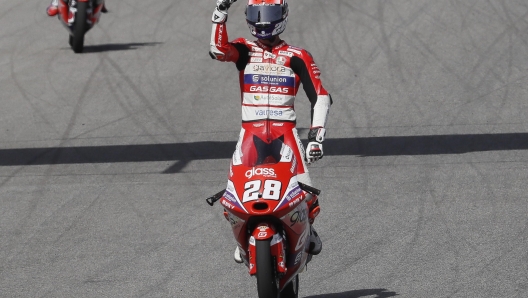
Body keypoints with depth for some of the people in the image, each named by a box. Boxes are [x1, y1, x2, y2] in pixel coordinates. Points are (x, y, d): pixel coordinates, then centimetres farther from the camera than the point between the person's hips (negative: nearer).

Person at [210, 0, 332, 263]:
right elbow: (218, 50, -13)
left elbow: (320, 96, 1)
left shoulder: (296, 57, 5)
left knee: (307, 199, -14)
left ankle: (307, 229, 22)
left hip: (285, 132, -1)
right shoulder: (244, 50, 9)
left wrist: (316, 136, -10)